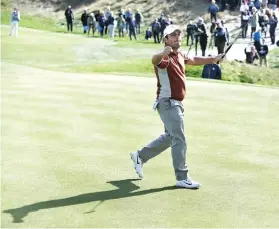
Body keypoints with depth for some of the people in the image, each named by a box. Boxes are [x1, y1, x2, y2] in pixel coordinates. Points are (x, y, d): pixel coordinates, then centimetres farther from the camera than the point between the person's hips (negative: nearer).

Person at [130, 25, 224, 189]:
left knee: (169, 137, 22)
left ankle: (140, 156, 35)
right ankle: (182, 178, -2)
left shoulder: (181, 56, 10)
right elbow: (155, 60, -43)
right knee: (179, 140, -8)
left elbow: (193, 60, 31)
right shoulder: (165, 58, -18)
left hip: (176, 104, 10)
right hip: (168, 103, -10)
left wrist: (212, 59, 35)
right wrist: (163, 53, -65)